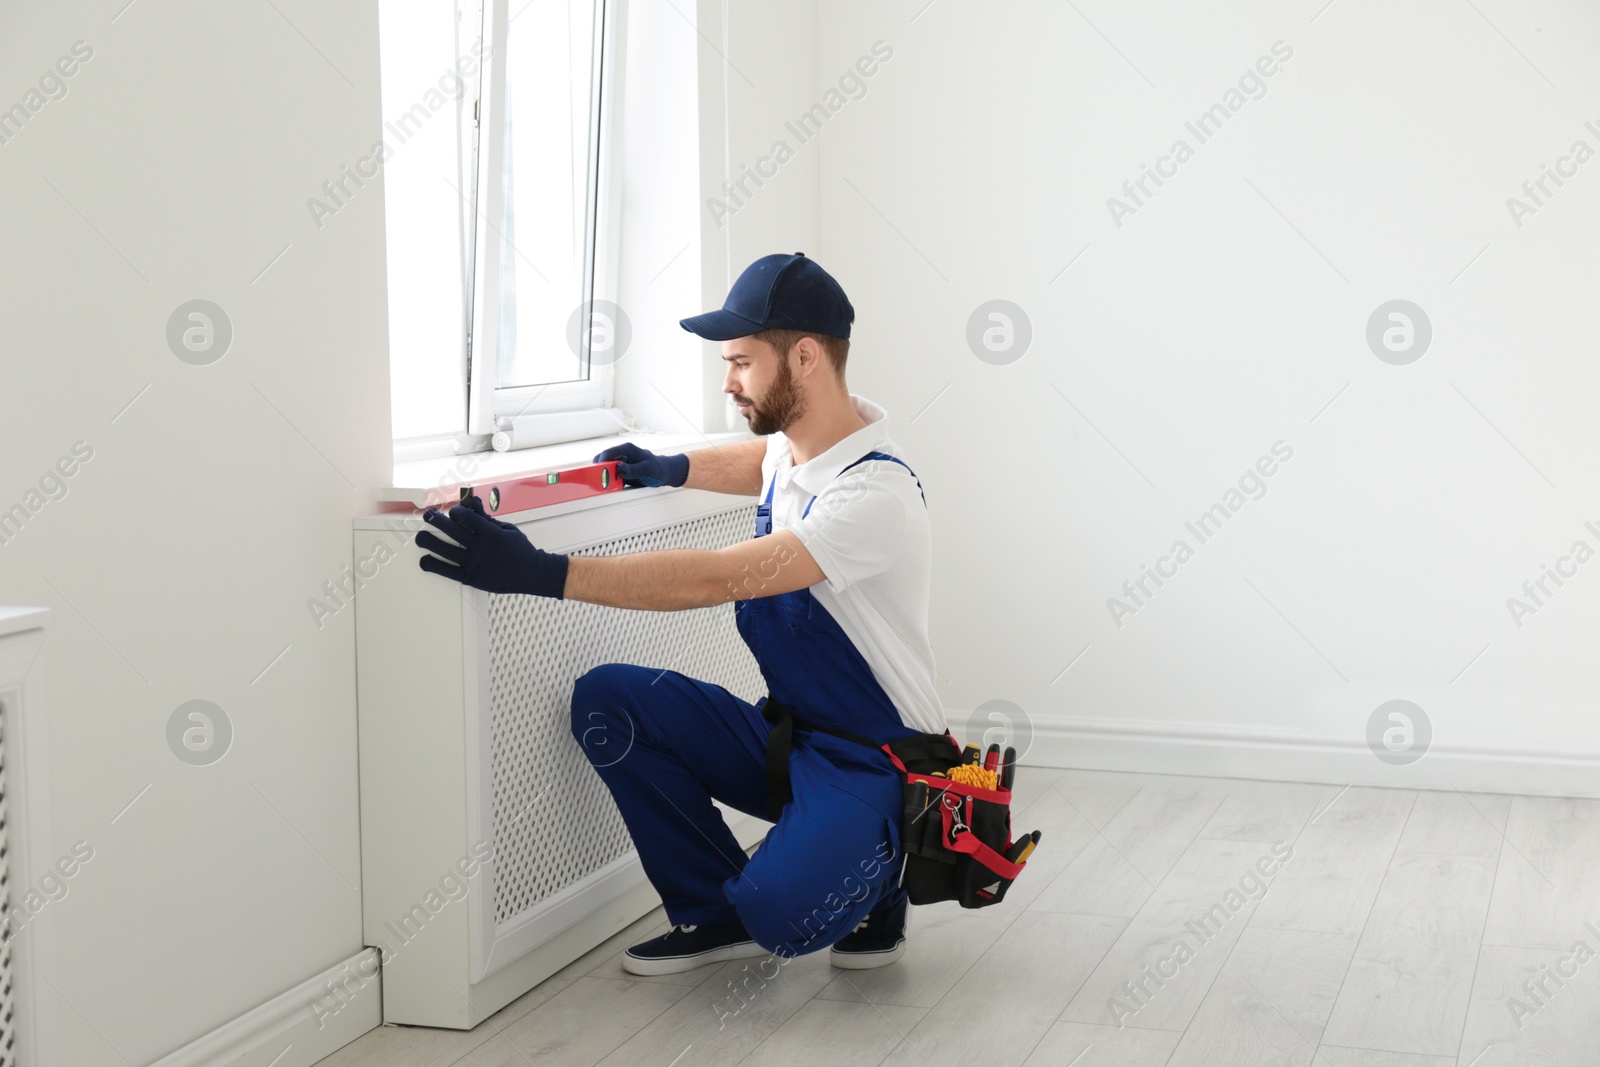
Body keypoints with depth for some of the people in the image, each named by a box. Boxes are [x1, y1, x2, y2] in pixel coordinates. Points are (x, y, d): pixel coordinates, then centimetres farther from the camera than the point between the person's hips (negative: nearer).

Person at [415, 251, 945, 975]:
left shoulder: (875, 494, -26)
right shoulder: (795, 439, 3)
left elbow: (716, 578, -35)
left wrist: (542, 573, -38)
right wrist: (672, 468, 13)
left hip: (873, 761, -8)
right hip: (782, 734, 8)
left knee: (783, 913, -32)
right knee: (606, 699, -9)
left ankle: (872, 870, 5)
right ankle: (717, 911, 2)